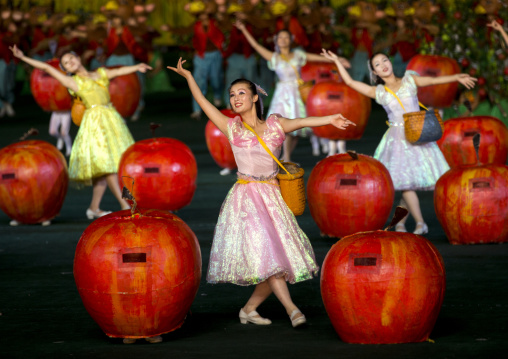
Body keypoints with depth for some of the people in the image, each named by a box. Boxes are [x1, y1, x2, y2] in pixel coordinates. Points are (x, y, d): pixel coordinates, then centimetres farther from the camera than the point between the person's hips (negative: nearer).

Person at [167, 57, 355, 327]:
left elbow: (303, 122, -9)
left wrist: (330, 119, -25)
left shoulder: (274, 125, 7)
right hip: (245, 197, -3)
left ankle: (249, 309, 14)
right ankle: (291, 309, -19)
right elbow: (203, 102, 5)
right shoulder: (231, 127, 6)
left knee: (281, 256, 0)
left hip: (272, 194, 3)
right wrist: (188, 76, 1)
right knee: (266, 253, -16)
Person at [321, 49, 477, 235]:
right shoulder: (379, 92, 9)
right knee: (405, 182, -10)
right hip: (397, 139, 0)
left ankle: (400, 222, 12)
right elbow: (350, 82, 12)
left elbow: (432, 80, -4)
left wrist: (456, 77, -19)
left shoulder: (410, 80, 9)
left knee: (409, 183, -2)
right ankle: (420, 223, -2)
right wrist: (336, 61, 17)